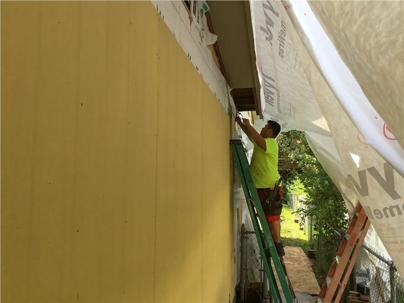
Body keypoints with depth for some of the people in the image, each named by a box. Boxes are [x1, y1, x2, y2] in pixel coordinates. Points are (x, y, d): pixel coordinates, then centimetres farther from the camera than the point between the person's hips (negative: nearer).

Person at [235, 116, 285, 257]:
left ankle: (278, 245, 1)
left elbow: (259, 140, -31)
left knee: (272, 217, -5)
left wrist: (248, 125, -19)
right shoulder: (263, 143, 17)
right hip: (261, 186, 10)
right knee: (268, 217, 14)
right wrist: (240, 123, 21)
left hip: (269, 187, -10)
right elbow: (251, 135, 30)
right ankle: (274, 243, 22)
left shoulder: (271, 143, -11)